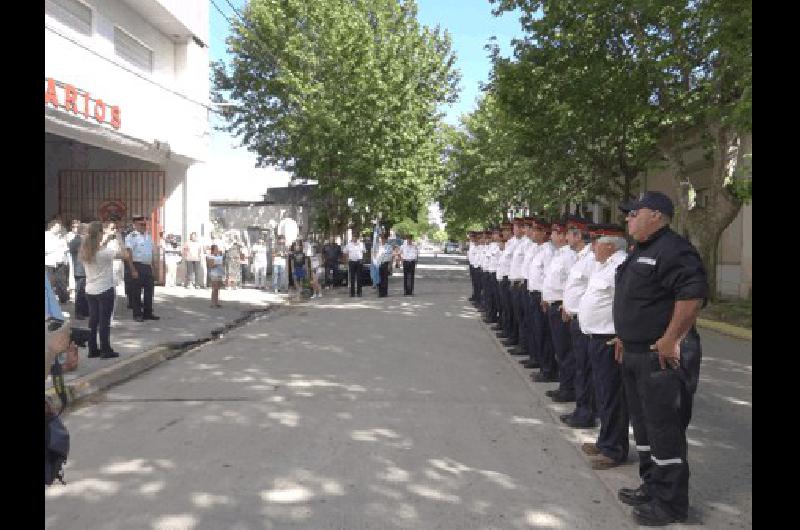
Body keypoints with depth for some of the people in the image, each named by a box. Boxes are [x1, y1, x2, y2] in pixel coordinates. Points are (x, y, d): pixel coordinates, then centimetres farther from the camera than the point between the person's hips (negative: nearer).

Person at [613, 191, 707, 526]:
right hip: (636, 354, 11)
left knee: (664, 430, 0)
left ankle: (670, 503, 14)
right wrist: (625, 337, 21)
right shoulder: (641, 251, 16)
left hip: (661, 357, -10)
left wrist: (671, 340, -26)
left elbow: (694, 292, -28)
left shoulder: (673, 250, -17)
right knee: (643, 424, 19)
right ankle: (652, 486, 35)